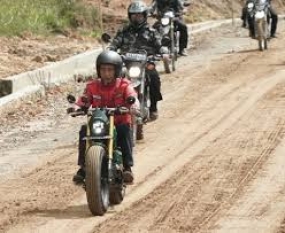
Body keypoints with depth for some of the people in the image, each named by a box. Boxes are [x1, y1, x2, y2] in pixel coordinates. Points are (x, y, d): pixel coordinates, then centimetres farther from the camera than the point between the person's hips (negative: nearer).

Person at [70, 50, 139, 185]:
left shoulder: (124, 85, 0)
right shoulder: (92, 86, 6)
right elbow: (83, 102, -2)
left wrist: (133, 107, -39)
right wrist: (76, 108, -26)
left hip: (119, 123, -2)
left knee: (126, 130, -34)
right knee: (84, 130, -26)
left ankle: (127, 167, -31)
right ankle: (83, 167, -20)